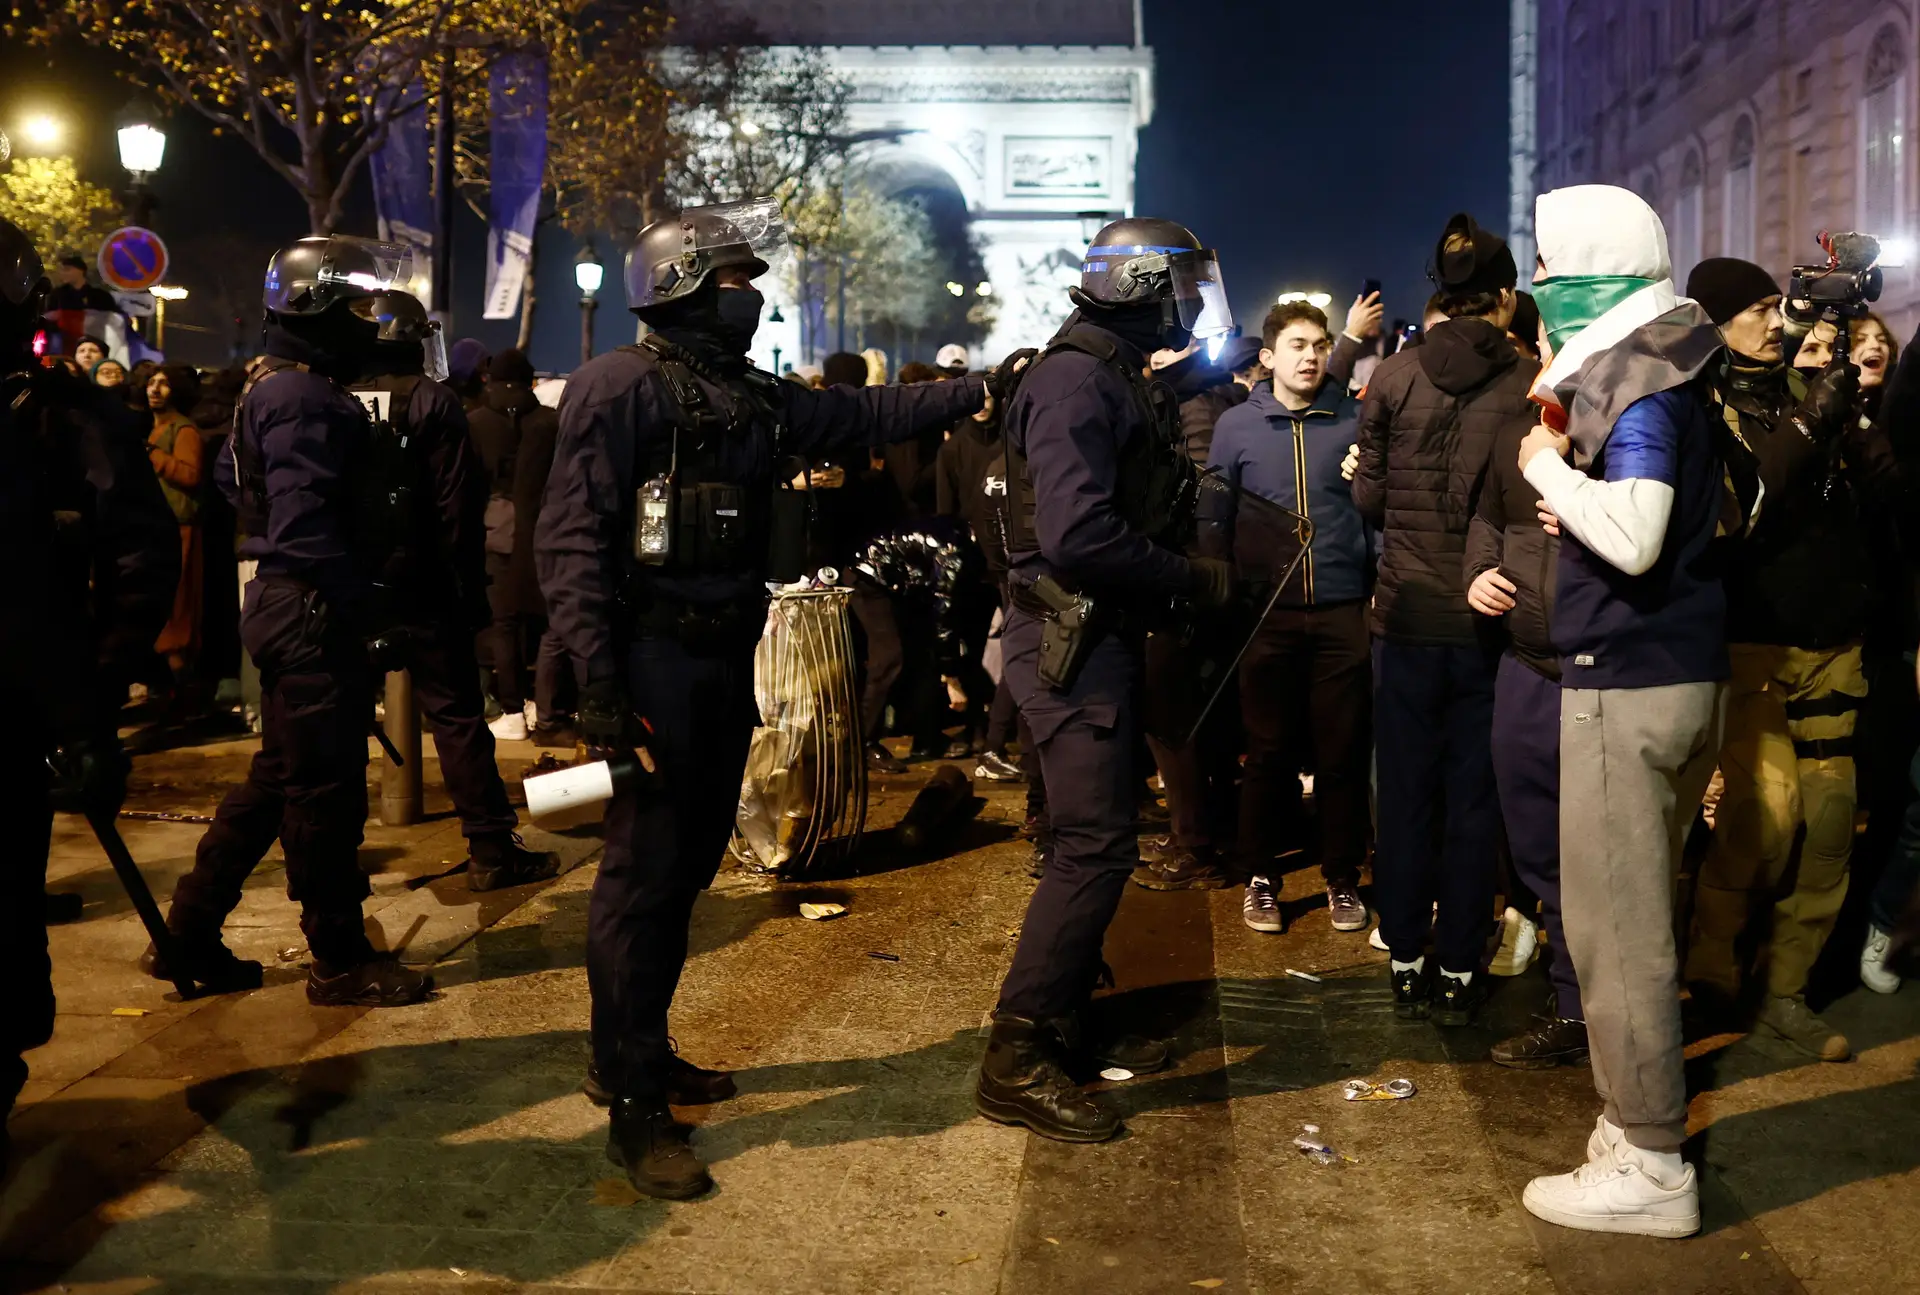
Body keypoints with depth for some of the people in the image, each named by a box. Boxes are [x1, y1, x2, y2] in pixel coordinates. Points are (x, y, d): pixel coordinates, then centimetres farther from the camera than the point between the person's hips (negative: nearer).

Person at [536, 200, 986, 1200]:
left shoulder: (749, 397, 13)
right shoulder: (623, 385, -13)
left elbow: (859, 414, 24)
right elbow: (572, 540, -18)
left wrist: (976, 390, 22)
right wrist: (599, 687, -24)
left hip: (723, 666, 9)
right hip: (653, 666, -9)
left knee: (688, 863, 16)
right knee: (644, 873, -4)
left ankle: (637, 1051, 32)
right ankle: (634, 1108, 7)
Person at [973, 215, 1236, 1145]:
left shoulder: (1119, 378, 15)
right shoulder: (1075, 379, -17)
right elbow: (1076, 533, -28)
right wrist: (1194, 579, -18)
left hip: (1100, 637, 11)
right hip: (1067, 639, -11)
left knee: (1098, 838, 16)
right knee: (1095, 844, -10)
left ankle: (1066, 1025, 29)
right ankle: (1015, 1061, -2)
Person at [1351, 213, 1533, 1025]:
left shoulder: (1393, 376, -3)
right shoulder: (1529, 384, -6)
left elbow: (1369, 497, 0)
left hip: (1407, 614, 1)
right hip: (1491, 616, 0)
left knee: (1406, 792, 10)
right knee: (1474, 797, 8)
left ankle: (1406, 966, 18)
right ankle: (1460, 973, 16)